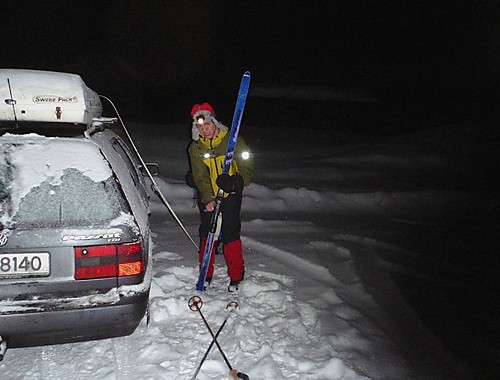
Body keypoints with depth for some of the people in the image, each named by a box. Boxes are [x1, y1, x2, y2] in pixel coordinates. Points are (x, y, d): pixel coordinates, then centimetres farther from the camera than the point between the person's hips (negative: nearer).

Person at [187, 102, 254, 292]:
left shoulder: (233, 140, -8)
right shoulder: (195, 148, -1)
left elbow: (247, 168, -8)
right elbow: (200, 177, -9)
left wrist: (236, 182, -29)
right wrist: (208, 198, -25)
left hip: (231, 195, -2)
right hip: (207, 197, 3)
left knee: (231, 234, -4)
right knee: (207, 234, 7)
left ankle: (236, 276, 12)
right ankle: (206, 274, 24)